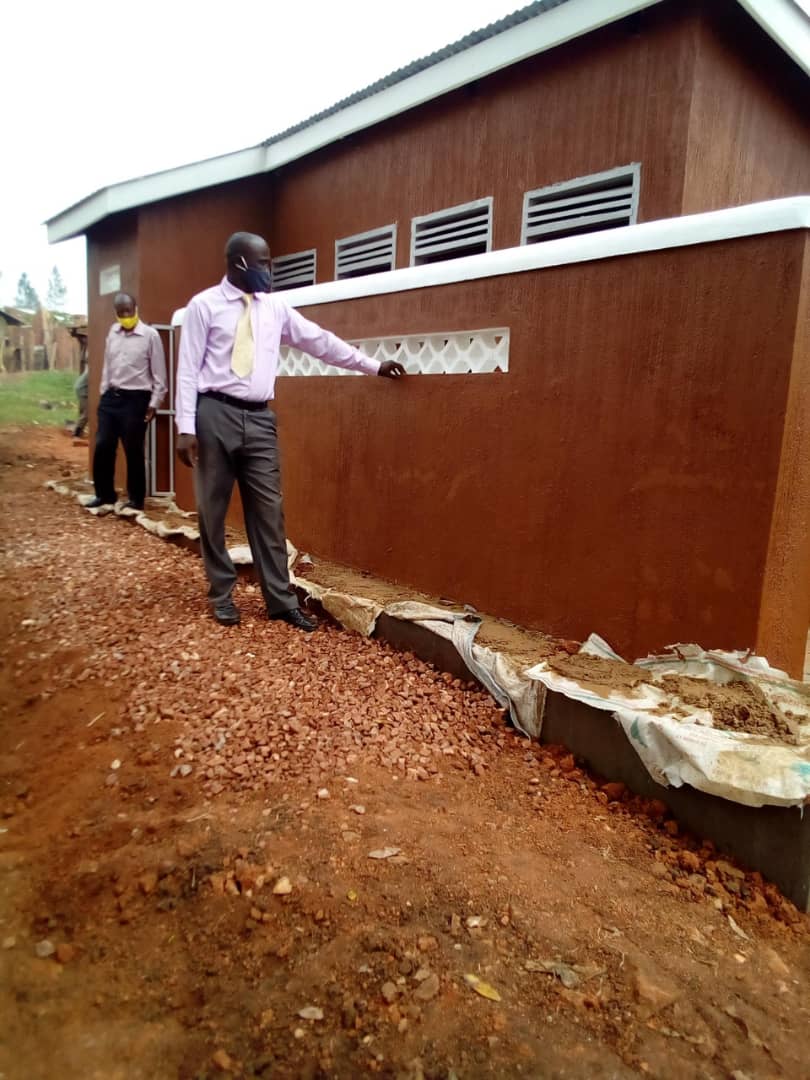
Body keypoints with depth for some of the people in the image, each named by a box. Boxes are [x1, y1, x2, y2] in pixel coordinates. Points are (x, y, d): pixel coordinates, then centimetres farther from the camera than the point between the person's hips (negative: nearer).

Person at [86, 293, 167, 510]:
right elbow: (107, 365, 17)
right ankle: (105, 494, 23)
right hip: (111, 397, 5)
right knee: (102, 447, 6)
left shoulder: (150, 335, -8)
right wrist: (104, 392, 14)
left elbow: (159, 373, -6)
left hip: (135, 399, -5)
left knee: (133, 452, 2)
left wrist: (154, 403, -9)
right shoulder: (113, 332, 9)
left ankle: (136, 499, 16)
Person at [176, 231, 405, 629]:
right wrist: (186, 426, -11)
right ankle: (222, 594, 20)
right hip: (216, 414, -3)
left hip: (259, 418, 3)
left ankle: (280, 600, 9)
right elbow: (188, 368, -4)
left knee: (268, 510, 3)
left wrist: (373, 365, 13)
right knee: (213, 510, 4)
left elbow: (320, 341, 14)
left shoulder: (275, 306, 11)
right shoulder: (204, 305, 0)